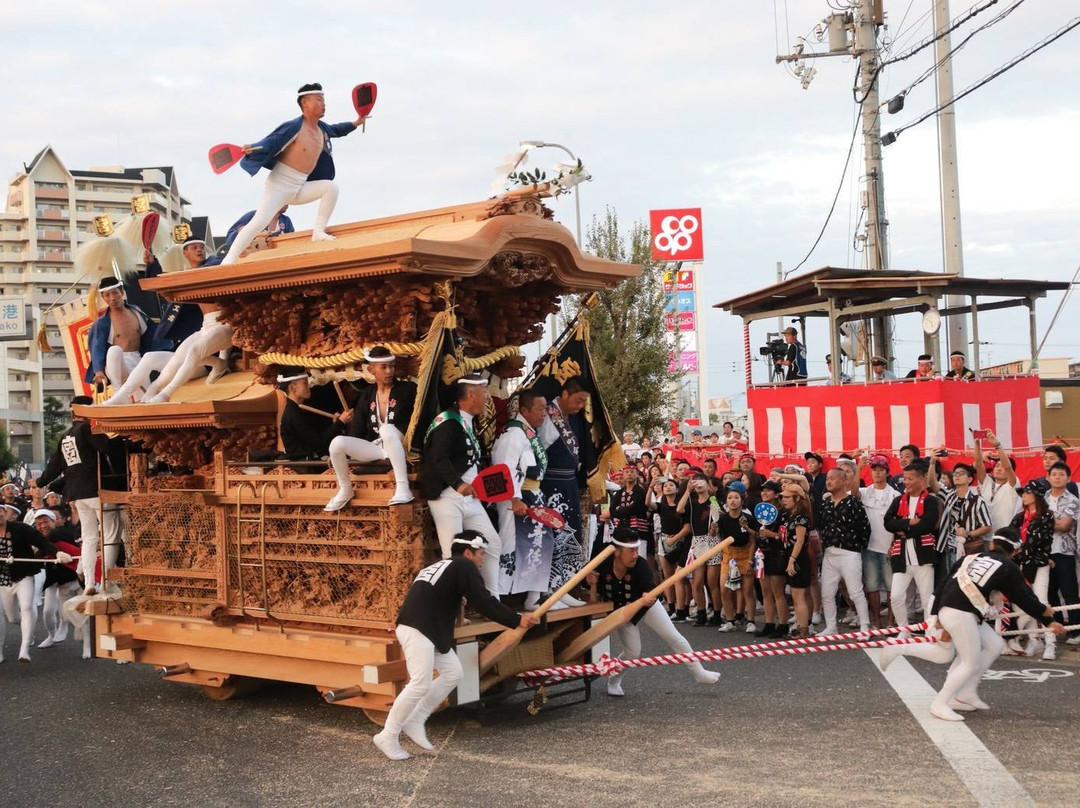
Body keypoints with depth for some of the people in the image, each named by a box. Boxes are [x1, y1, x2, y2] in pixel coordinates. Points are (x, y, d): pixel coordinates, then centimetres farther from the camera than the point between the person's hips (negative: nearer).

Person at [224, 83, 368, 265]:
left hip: (300, 189, 7)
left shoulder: (322, 129, 10)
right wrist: (254, 148, -39)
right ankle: (229, 260, -16)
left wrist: (355, 124, 35)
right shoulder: (294, 127, -14)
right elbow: (271, 142, -21)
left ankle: (319, 232, -6)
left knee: (331, 186, -12)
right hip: (279, 185, -7)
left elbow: (335, 130, 35)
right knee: (260, 222, -19)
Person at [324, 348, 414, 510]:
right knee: (337, 442, -20)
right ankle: (345, 490, 2)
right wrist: (338, 455, 4)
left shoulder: (407, 389, -1)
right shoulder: (367, 394, 9)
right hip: (375, 447, 4)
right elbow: (357, 427, 8)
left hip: (400, 446, -4)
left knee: (387, 429, -38)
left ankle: (403, 488, -44)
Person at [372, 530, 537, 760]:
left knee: (452, 672, 10)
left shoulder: (442, 566, 25)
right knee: (421, 683, -13)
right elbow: (483, 602, -9)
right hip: (416, 629, -10)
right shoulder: (464, 566, -3)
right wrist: (516, 620, -4)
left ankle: (415, 722, 12)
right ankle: (388, 737, -6)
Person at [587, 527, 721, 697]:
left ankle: (699, 673, 15)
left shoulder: (641, 565, -32)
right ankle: (613, 681, 21)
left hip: (645, 606, 0)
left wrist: (649, 597, -66)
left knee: (674, 638, 0)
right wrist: (592, 585, -38)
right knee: (632, 653, -6)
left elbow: (651, 593, -44)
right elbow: (595, 602, -20)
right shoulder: (602, 567, -29)